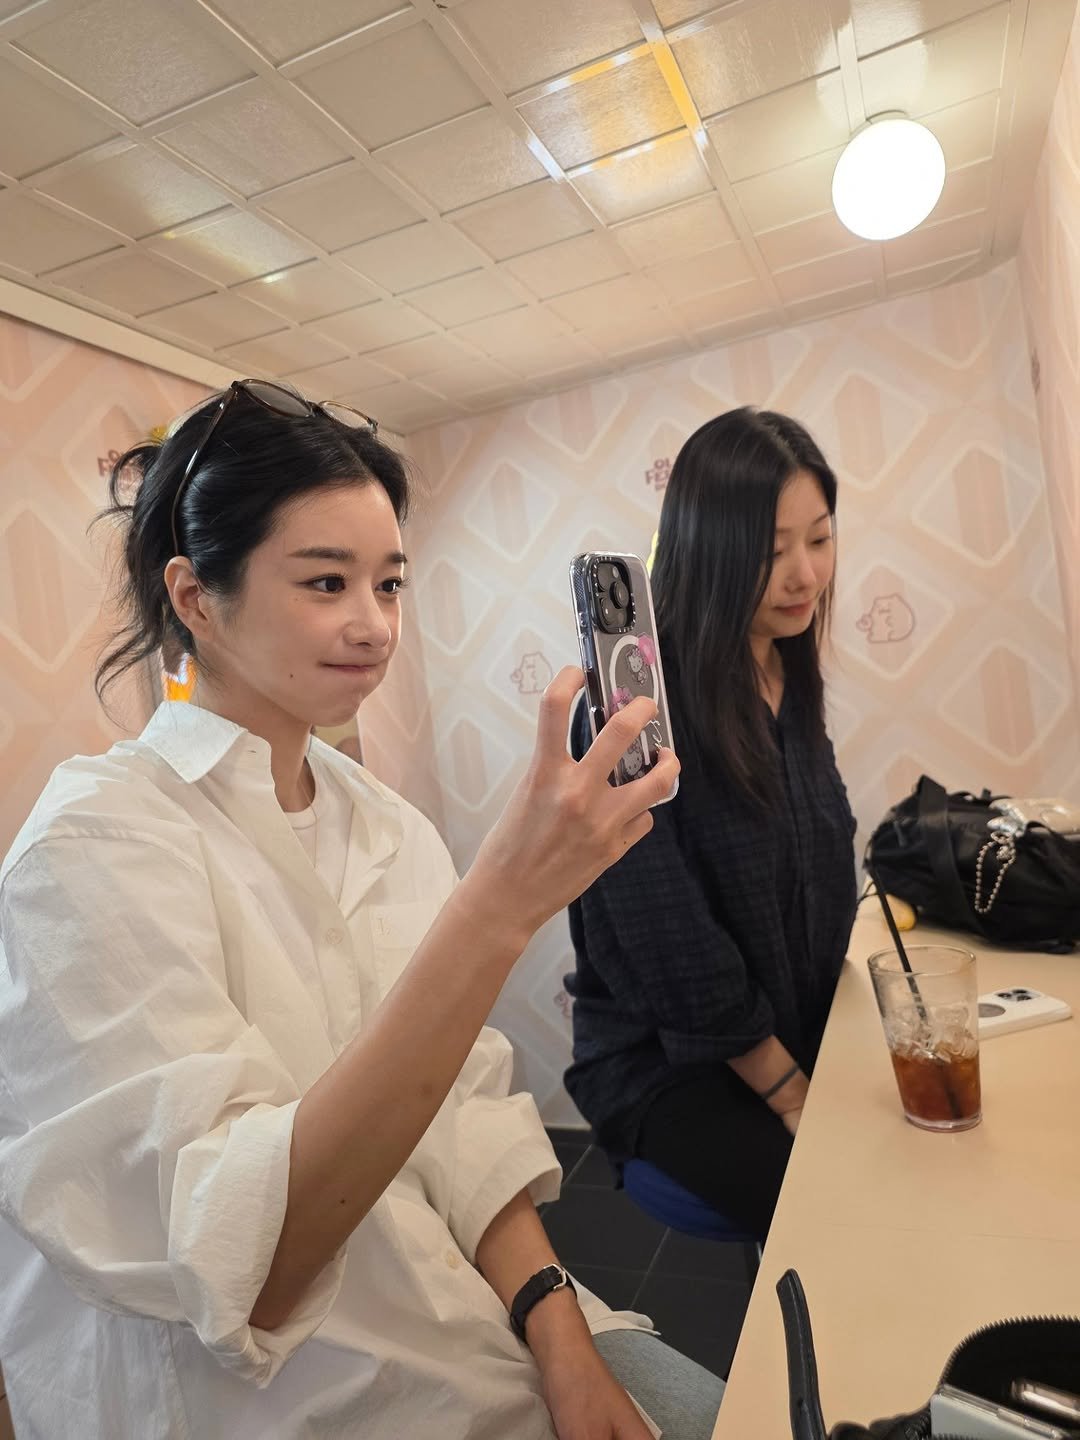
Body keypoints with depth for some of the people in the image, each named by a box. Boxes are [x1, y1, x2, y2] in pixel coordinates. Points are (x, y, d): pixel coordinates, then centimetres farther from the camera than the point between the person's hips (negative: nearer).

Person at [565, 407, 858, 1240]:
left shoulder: (790, 684, 2)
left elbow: (822, 880, 10)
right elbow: (671, 945, -20)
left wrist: (813, 1063, 2)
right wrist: (791, 1093, -11)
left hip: (799, 1041, 6)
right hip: (666, 1064, -6)